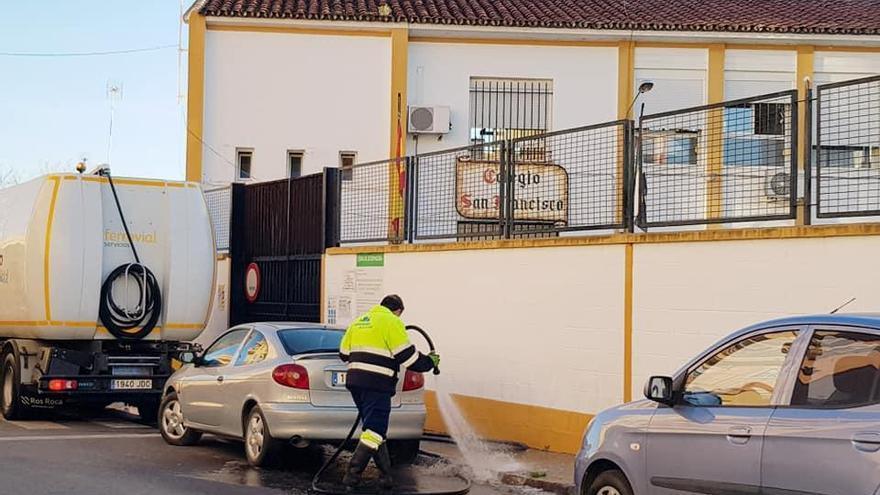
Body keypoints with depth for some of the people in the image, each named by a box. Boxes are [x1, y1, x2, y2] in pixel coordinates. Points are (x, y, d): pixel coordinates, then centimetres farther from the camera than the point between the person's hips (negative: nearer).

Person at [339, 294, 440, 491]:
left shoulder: (359, 322, 19)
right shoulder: (392, 322, -4)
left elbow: (344, 353, 22)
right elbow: (407, 356, -8)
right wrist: (430, 361, 8)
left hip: (355, 381, 8)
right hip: (377, 384, -8)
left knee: (375, 430, 16)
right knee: (374, 431, -7)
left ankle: (385, 476, 19)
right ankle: (351, 477, -13)